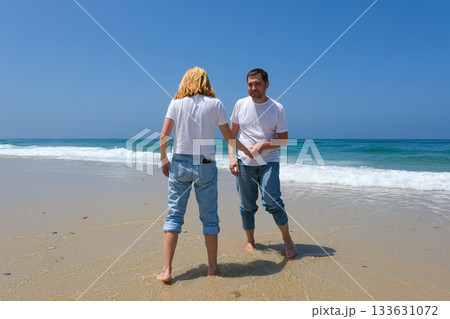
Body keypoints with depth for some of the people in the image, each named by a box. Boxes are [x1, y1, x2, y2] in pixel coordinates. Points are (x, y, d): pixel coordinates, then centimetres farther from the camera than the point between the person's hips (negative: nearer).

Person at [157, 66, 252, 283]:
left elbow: (163, 136, -2)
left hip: (179, 163, 1)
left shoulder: (176, 103, 3)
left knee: (174, 214, 8)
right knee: (209, 217, 9)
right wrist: (247, 151, 19)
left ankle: (167, 270, 8)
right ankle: (212, 267, 21)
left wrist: (164, 161, 11)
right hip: (205, 165, -1)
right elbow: (229, 138, 2)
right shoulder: (215, 104, -1)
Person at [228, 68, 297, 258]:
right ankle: (250, 241, 29)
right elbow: (232, 134, 10)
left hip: (269, 162, -2)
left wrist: (263, 145, -16)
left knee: (272, 202, -12)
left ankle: (287, 240, 12)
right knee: (247, 206, 8)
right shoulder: (240, 105, 5)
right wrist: (232, 157, -3)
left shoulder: (277, 108, -1)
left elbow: (284, 139, 0)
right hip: (244, 163, 2)